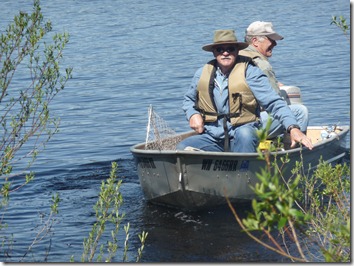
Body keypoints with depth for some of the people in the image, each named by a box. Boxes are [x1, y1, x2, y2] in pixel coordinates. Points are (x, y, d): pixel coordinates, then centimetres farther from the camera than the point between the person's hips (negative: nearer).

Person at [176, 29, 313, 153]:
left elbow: (275, 103, -10)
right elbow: (188, 100, 26)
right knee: (182, 148, -21)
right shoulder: (202, 74, 8)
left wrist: (293, 128, -25)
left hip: (244, 137, -4)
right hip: (212, 137, 4)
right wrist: (192, 114, 2)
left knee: (244, 133, -38)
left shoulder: (250, 73, -5)